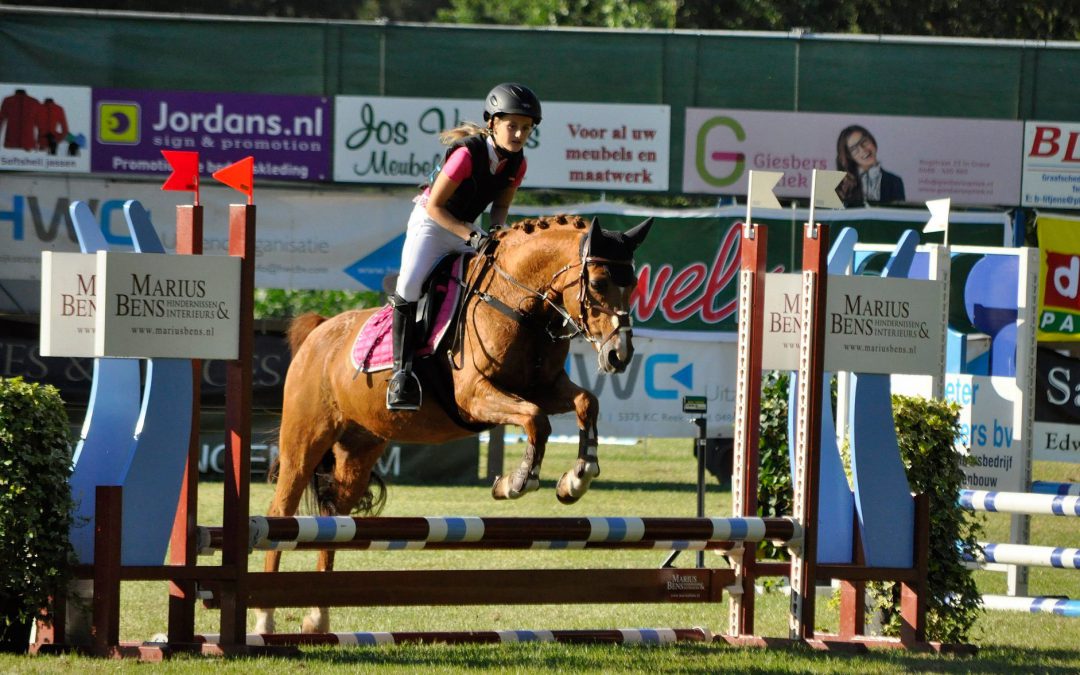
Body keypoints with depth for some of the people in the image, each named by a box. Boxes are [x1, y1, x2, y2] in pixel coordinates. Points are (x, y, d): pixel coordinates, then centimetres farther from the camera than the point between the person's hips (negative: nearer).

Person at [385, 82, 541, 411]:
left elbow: (501, 205, 5)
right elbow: (434, 206, -24)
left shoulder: (516, 163, -9)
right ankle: (402, 369, -24)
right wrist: (471, 235, -31)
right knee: (409, 282, -30)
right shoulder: (467, 154, -28)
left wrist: (496, 231, -17)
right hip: (431, 223, -7)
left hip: (468, 229, 7)